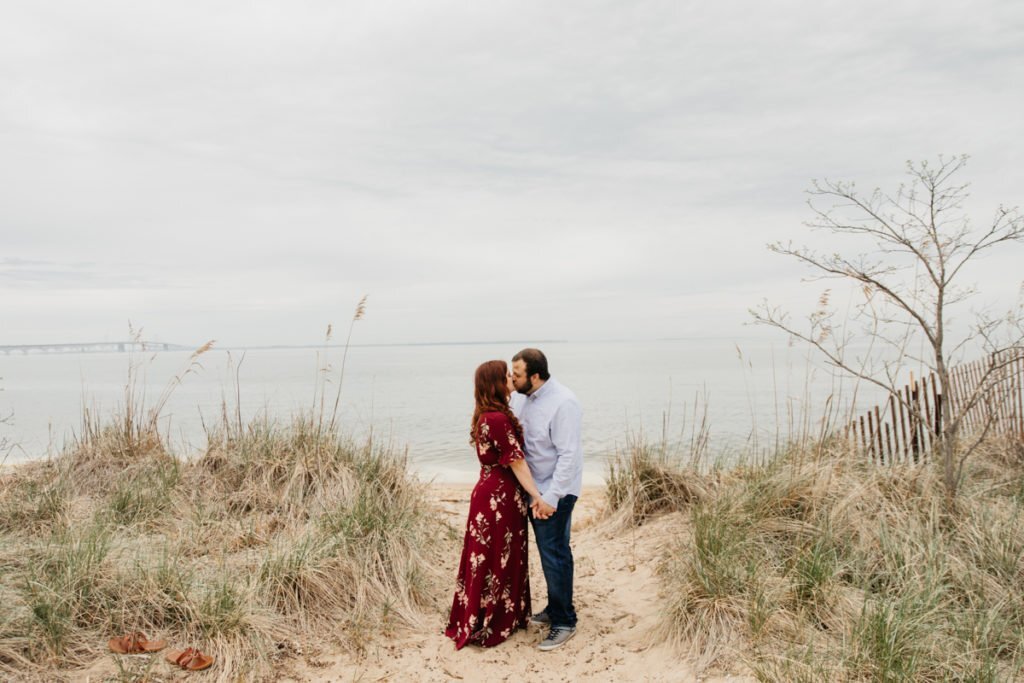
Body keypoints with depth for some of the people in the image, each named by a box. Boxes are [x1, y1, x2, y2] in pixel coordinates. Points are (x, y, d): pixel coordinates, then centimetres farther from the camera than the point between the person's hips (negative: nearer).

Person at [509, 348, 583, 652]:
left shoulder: (563, 403, -23)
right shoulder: (520, 396, 2)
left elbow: (569, 455, -23)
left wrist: (551, 497, -24)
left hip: (555, 491, -8)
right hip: (533, 487, 8)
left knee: (554, 555, -2)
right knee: (549, 551, 18)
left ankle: (564, 621, 12)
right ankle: (555, 608, 33)